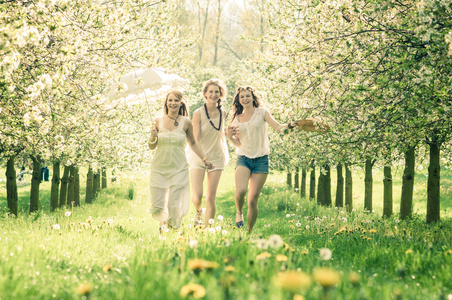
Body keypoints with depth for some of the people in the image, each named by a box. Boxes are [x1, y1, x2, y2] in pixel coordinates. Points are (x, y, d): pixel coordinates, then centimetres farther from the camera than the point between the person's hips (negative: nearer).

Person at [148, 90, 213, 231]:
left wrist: (205, 159, 16)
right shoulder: (158, 121, 1)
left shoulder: (186, 122, -1)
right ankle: (164, 221, 33)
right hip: (159, 169, 1)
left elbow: (193, 143, 15)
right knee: (157, 208, -2)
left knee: (175, 207, -7)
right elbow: (152, 147, 7)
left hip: (179, 170, -1)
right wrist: (153, 136, -13)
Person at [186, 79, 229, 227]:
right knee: (197, 196, -13)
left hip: (217, 158, 3)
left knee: (211, 198, -1)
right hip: (198, 157, -3)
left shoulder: (223, 113, 4)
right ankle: (198, 212, 22)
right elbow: (196, 139, -15)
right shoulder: (198, 113, -10)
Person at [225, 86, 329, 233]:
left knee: (253, 200, -5)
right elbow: (238, 144, 15)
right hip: (243, 159, 1)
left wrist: (292, 124, -21)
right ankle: (239, 212, 7)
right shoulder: (237, 119, 12)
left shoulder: (261, 112, 5)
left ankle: (249, 232, 9)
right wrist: (229, 136, -2)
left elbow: (278, 126, -5)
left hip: (261, 160, -1)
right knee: (241, 191, -25)